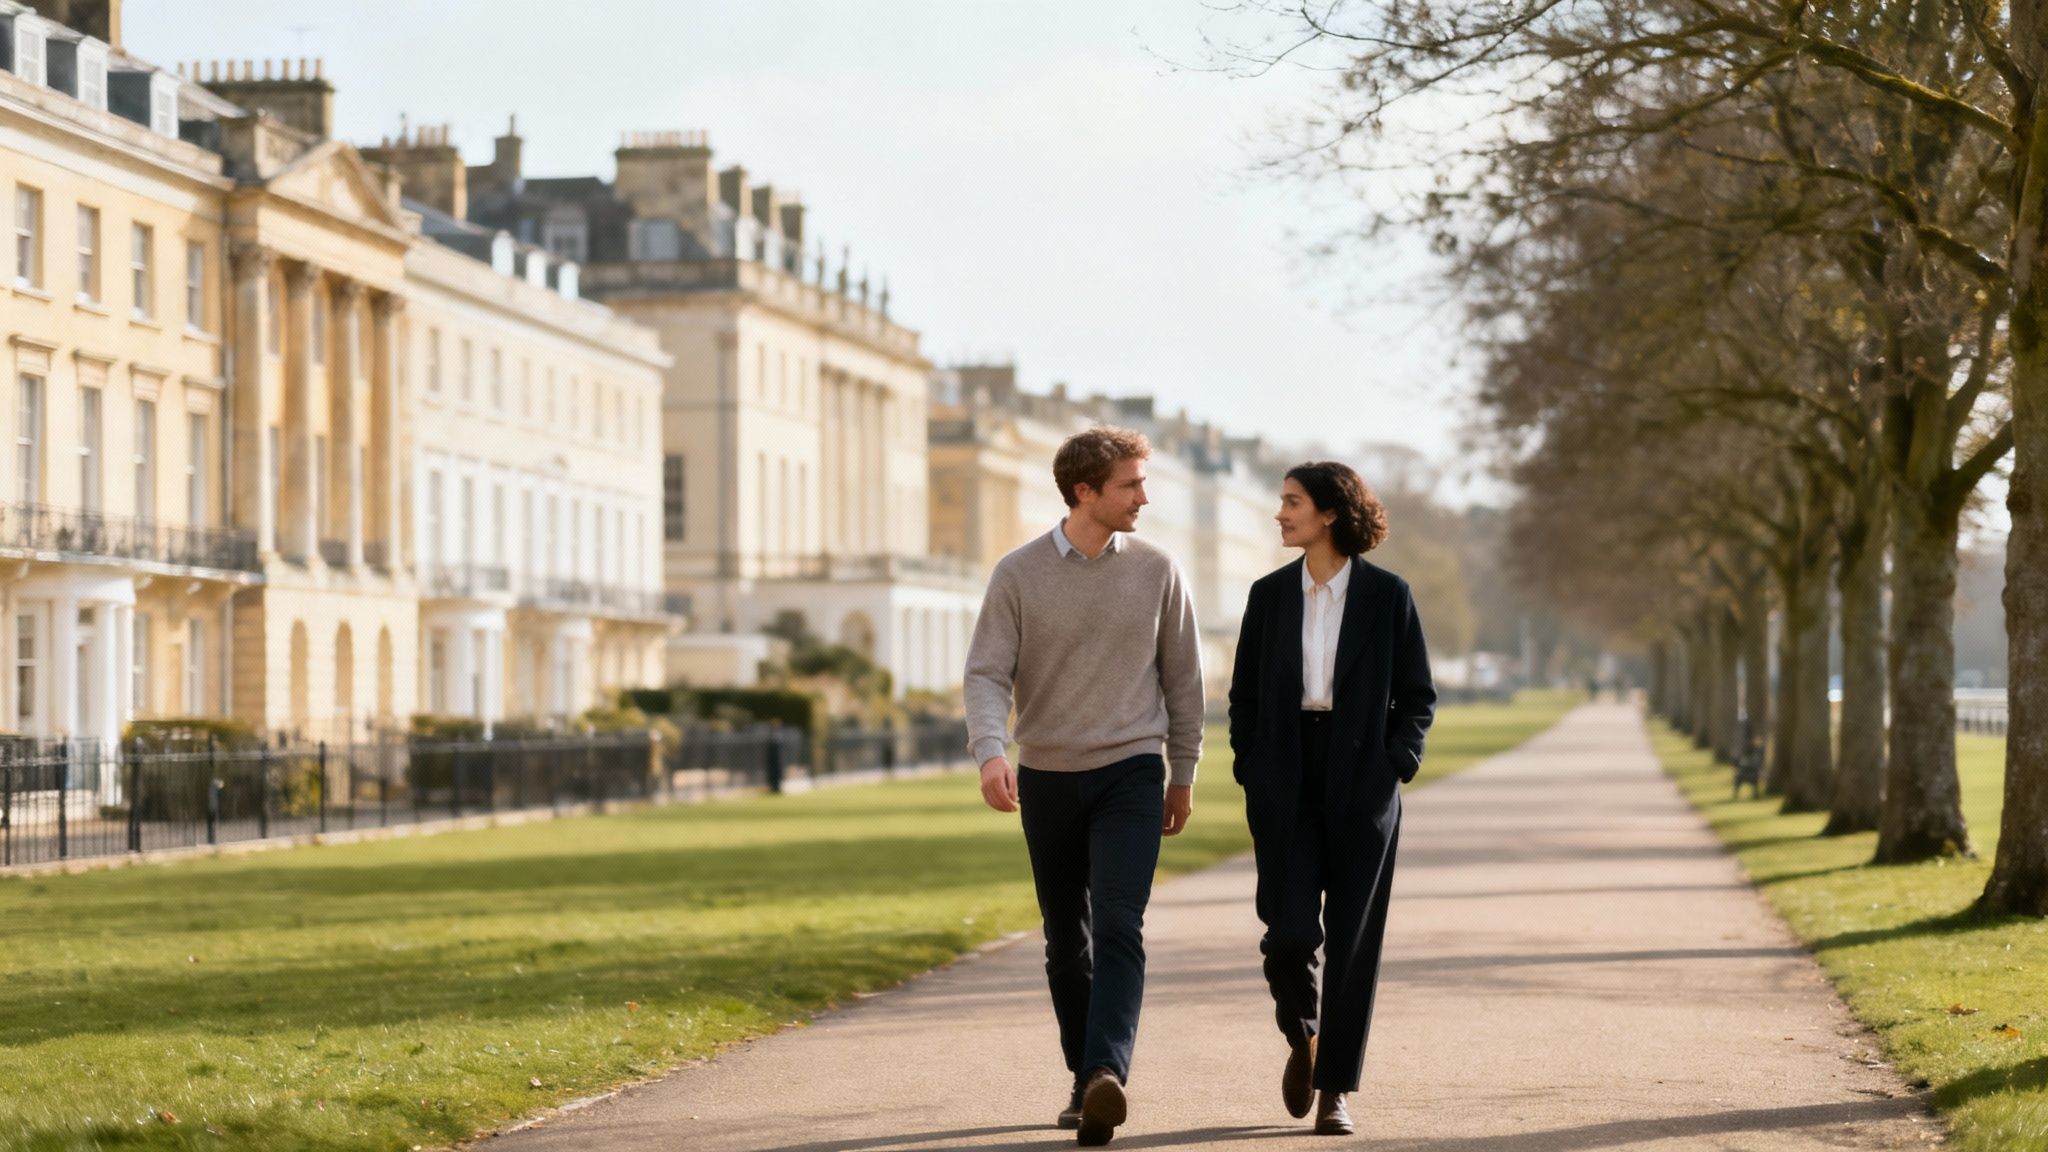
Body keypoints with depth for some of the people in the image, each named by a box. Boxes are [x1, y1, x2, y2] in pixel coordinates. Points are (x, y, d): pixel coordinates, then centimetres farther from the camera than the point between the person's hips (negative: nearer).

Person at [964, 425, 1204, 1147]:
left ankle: (1107, 1074, -30)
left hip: (1130, 772, -1)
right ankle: (1085, 1078, 23)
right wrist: (990, 752, -25)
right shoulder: (1019, 575, -3)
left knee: (1119, 928, -18)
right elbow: (986, 674, -8)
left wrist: (1183, 774, 11)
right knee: (1066, 940, 10)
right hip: (1047, 777, 1)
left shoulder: (1155, 572, 0)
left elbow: (1181, 677, 9)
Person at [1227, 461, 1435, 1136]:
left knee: (1352, 940, 0)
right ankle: (1302, 1037, 22)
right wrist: (1250, 770, 2)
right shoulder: (1270, 596, 7)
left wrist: (1396, 766, -7)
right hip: (1285, 787, 1)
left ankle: (1336, 1090, 9)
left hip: (1362, 786, -1)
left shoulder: (1386, 596, 0)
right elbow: (1243, 694, 12)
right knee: (1290, 933, -9)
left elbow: (1418, 696, 5)